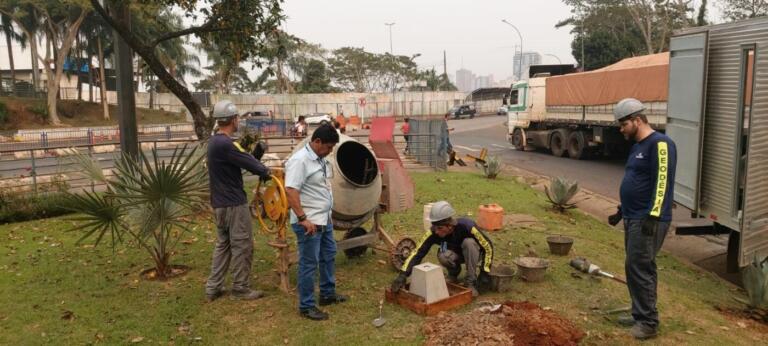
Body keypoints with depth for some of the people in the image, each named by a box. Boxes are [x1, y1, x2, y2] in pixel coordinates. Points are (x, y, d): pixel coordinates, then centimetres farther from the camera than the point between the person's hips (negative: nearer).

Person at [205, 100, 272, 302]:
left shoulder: (214, 141, 11)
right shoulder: (225, 144, -21)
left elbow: (242, 159, 10)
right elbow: (249, 162, -16)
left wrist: (261, 170, 0)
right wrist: (266, 172, 1)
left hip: (219, 203, 10)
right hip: (234, 204, -10)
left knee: (222, 244, 16)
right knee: (242, 246, 2)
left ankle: (213, 288, 19)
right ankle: (240, 288, 11)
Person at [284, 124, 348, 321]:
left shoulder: (321, 159, 9)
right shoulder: (299, 160, -20)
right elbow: (290, 191, -27)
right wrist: (303, 219, -29)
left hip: (324, 219, 10)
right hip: (309, 223, -10)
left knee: (328, 257, 20)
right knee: (309, 264, -1)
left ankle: (328, 294, 36)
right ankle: (306, 306, 11)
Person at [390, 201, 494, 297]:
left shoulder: (466, 226, -36)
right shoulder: (433, 232, -29)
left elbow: (488, 247, -24)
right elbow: (417, 253, -28)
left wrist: (484, 272, -25)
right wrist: (402, 275, -38)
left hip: (472, 254, -2)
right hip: (454, 254, 2)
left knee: (469, 242, -36)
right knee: (443, 256, -33)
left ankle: (471, 282, -20)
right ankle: (454, 273, 1)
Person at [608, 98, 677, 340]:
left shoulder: (659, 144, -14)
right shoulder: (637, 146, 16)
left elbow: (663, 183, -21)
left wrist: (653, 216, -25)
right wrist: (621, 211, 26)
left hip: (647, 221, -10)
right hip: (633, 219, 10)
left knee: (640, 268, -7)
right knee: (635, 268, 13)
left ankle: (649, 322, 3)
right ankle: (639, 314, 24)